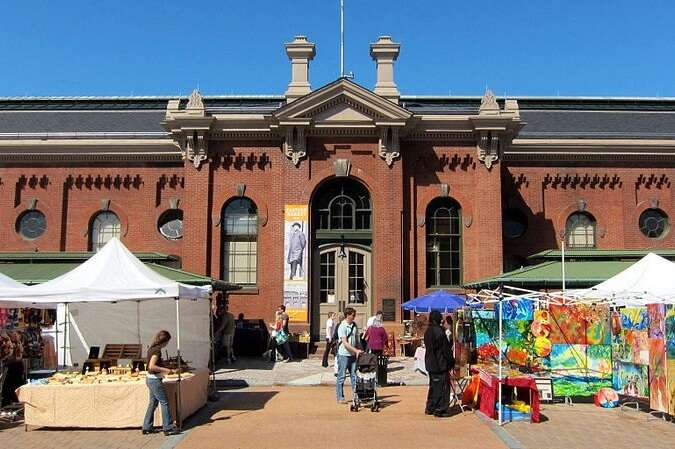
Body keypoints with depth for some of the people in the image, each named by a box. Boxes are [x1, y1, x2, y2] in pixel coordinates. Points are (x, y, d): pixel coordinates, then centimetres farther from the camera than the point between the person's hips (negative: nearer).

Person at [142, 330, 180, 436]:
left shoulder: (151, 348, 10)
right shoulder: (157, 350, -19)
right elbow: (151, 366, -28)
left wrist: (163, 371, 18)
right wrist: (166, 370, -21)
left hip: (150, 379, 10)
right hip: (155, 380, -10)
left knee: (153, 403, 16)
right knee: (164, 402, -3)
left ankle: (147, 427, 21)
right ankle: (168, 428, 1)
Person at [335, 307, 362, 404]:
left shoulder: (354, 325, 9)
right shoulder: (342, 327, -13)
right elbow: (345, 343, -18)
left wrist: (358, 350, 9)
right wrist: (356, 350, -23)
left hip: (353, 354, 7)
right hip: (344, 354, -7)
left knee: (354, 375, 8)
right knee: (341, 376, 1)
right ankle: (340, 398, 8)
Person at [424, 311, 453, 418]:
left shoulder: (428, 331, 7)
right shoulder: (439, 331, -18)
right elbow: (446, 348, -15)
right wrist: (451, 362, -7)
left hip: (430, 363, 8)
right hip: (440, 364, -8)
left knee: (433, 386, 18)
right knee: (442, 386, 0)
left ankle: (430, 408, 23)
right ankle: (440, 410, 2)